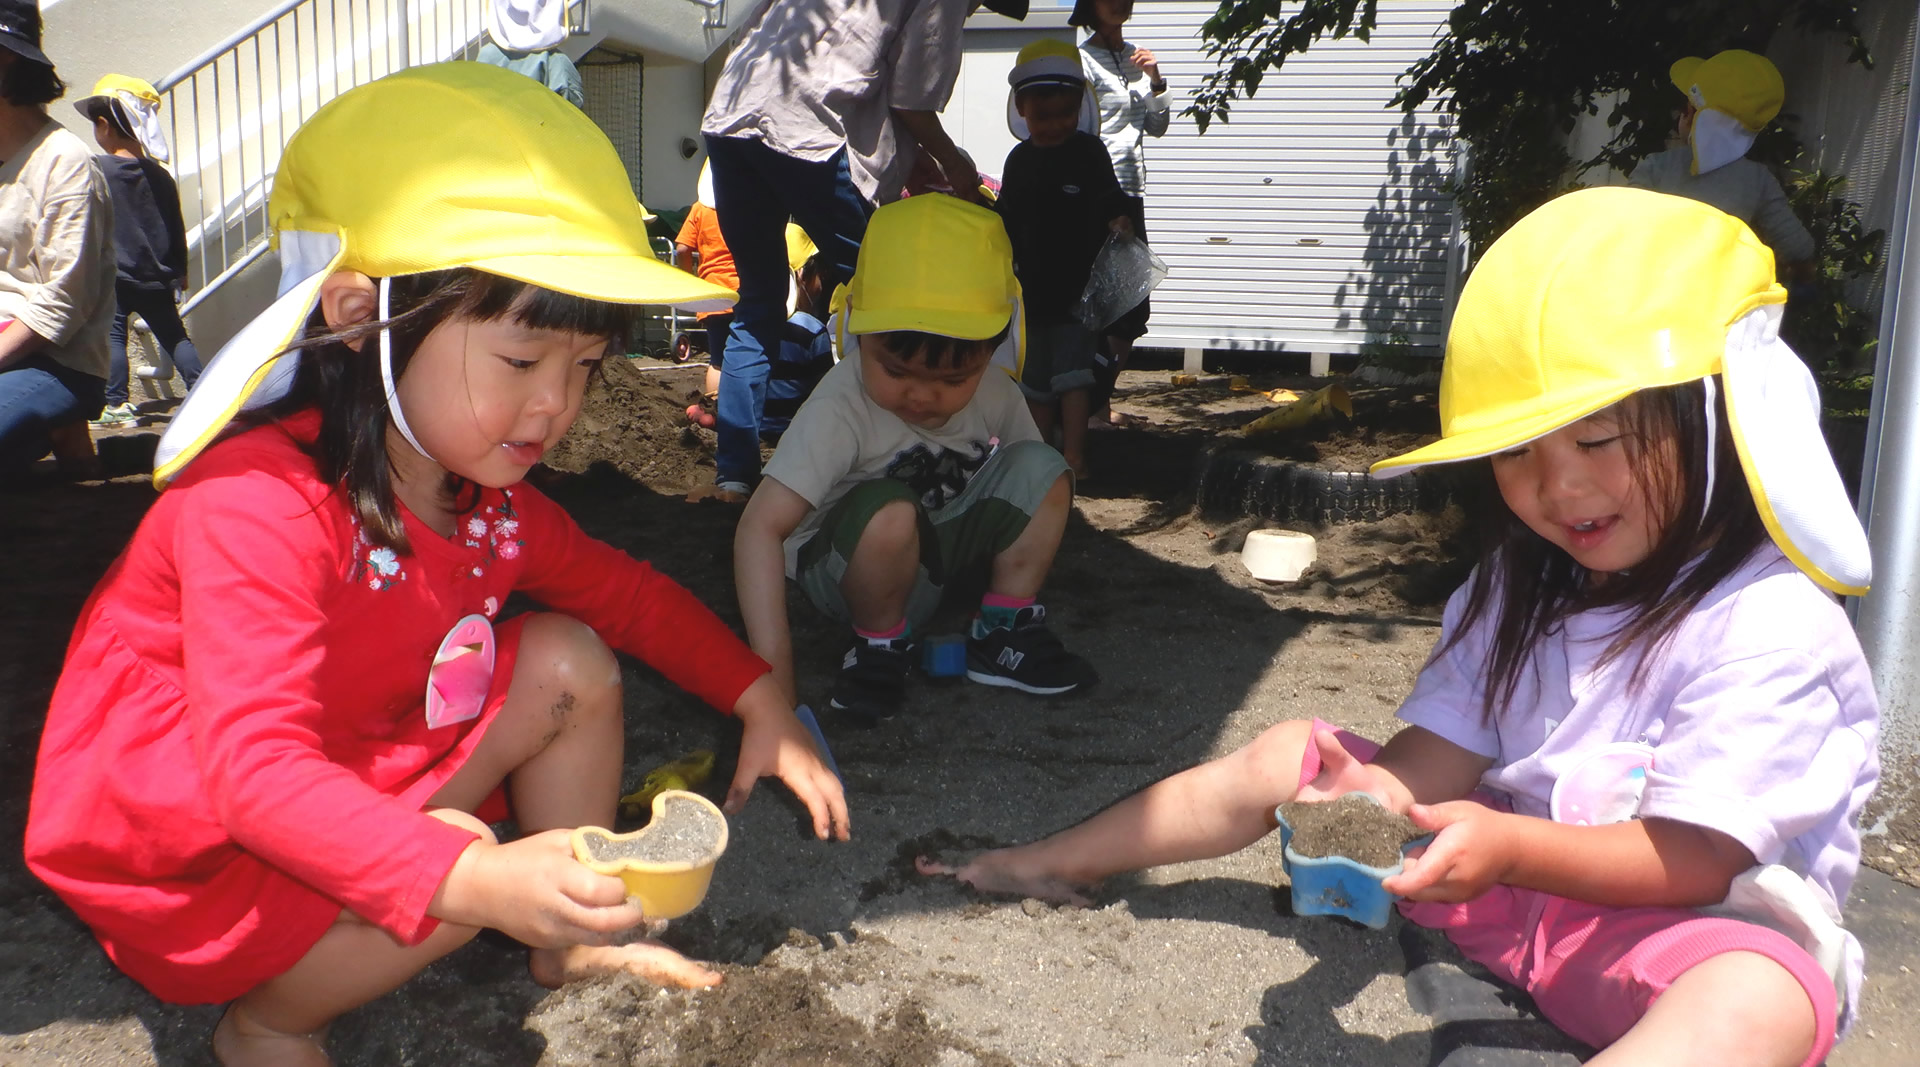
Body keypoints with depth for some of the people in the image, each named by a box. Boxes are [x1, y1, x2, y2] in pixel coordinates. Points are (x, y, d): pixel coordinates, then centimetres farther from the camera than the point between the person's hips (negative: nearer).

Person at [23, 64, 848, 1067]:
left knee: (568, 662, -5)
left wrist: (762, 702, -1)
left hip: (353, 778, 8)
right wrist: (476, 883, -54)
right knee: (457, 864, -32)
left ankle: (578, 945, 8)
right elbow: (257, 770, -40)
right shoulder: (262, 507, -32)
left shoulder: (482, 499, -6)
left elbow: (620, 590, 9)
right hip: (179, 852, -7)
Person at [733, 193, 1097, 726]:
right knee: (888, 511, -38)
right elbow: (760, 527, -35)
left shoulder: (993, 392, -13)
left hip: (945, 546, 5)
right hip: (844, 568, -4)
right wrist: (772, 664, -41)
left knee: (1041, 470, -17)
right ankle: (879, 647, -10)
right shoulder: (841, 407, -29)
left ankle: (1004, 631, -1)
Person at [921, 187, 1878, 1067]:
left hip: (1687, 921, -6)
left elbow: (1697, 855, -22)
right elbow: (1443, 746, 1)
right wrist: (1390, 794, -22)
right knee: (1292, 755, 1)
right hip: (1504, 860, 6)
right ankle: (1053, 861, 8)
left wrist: (1510, 846, -36)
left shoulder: (1769, 628, -17)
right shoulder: (1523, 588, 6)